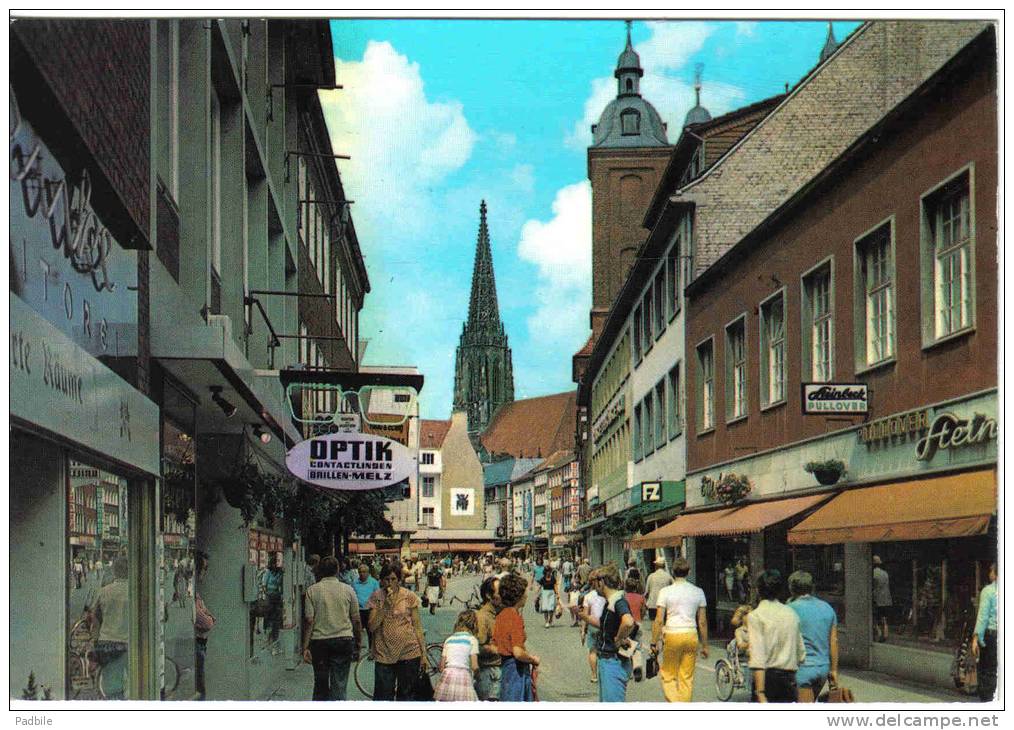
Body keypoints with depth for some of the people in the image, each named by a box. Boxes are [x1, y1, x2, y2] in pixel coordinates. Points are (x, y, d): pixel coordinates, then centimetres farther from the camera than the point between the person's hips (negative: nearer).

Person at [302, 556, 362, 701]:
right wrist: (358, 645, 12)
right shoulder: (348, 590, 1)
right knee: (339, 686, 1)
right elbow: (356, 620, 3)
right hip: (344, 639, 0)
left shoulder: (312, 590, -2)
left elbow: (310, 621, -6)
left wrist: (305, 647, -3)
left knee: (320, 685, 14)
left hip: (319, 641, 0)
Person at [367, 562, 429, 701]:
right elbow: (372, 626, -6)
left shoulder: (409, 597, 1)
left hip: (409, 653, 0)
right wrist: (385, 605, -14)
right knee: (382, 696, -2)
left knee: (405, 695, 7)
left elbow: (417, 626, 3)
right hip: (384, 654, 0)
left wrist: (424, 655, 1)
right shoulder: (376, 598, 2)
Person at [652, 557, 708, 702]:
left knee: (668, 675, 9)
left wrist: (654, 643, 0)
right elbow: (702, 622, 8)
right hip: (691, 635, 3)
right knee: (687, 677, 9)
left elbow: (659, 620, -6)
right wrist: (704, 645, 15)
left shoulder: (665, 591, -3)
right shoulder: (698, 592, 6)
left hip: (672, 635, -3)